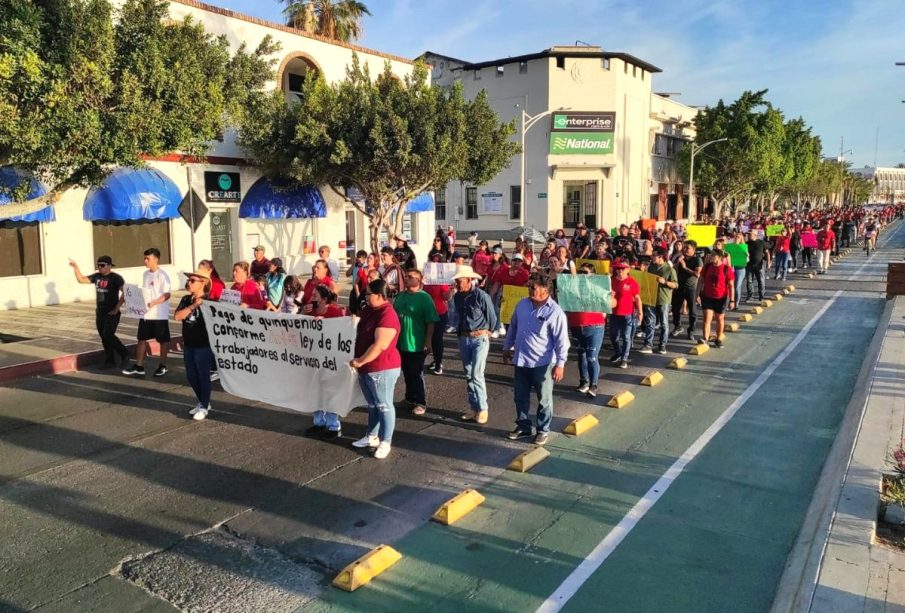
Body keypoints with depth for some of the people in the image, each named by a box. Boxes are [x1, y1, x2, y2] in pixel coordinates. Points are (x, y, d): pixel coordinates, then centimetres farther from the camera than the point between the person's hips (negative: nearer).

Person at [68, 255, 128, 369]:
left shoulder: (116, 278, -11)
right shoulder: (96, 276, 9)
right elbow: (81, 280, 14)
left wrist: (117, 308, -18)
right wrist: (75, 267, 2)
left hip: (111, 313, -7)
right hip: (99, 313, 7)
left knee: (108, 335, -15)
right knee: (104, 338, 9)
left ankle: (124, 353, 5)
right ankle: (110, 361, 17)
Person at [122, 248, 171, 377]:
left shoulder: (162, 275, -12)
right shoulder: (145, 274, 10)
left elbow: (167, 295, -17)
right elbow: (144, 292, 19)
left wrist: (153, 303, -27)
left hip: (160, 314, -7)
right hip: (145, 313, 7)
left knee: (163, 340, 5)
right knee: (142, 339, 9)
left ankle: (162, 366, 17)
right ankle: (139, 366, 15)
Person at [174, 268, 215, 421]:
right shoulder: (186, 299, 6)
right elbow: (177, 316, -9)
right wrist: (192, 306, -19)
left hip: (203, 345, -7)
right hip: (188, 345, 7)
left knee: (203, 376, 2)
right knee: (191, 376, 14)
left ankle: (204, 407, 14)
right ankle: (202, 402, 31)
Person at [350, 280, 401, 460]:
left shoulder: (387, 315, -21)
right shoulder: (369, 310, 9)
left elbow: (380, 346, -25)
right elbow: (362, 335, 22)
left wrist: (360, 361, -16)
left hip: (382, 369, -9)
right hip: (366, 368, 9)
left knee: (384, 405, 2)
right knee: (372, 404, 19)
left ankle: (385, 442, 11)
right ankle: (372, 437, 31)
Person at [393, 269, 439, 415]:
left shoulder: (424, 297, -13)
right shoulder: (400, 296, 6)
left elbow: (431, 322, -14)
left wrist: (428, 341, -16)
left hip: (416, 344, -6)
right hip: (401, 342, 6)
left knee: (417, 374, 2)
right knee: (407, 373, 17)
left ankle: (420, 403, 11)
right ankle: (410, 398, 31)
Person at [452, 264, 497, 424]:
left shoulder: (481, 296, -15)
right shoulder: (458, 296, 4)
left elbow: (492, 318, -4)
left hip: (479, 339, -6)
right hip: (464, 338, 6)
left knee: (477, 375, -9)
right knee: (469, 375, 10)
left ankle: (483, 410, 2)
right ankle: (474, 409, 19)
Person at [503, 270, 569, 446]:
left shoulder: (555, 312, -16)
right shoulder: (522, 304, 2)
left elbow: (561, 340, -14)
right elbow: (513, 327, 15)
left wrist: (560, 364, -15)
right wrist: (507, 347, 18)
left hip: (542, 363, -5)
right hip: (521, 361, 6)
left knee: (544, 400, 9)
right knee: (520, 397, 16)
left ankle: (543, 430, 26)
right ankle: (523, 426, 32)